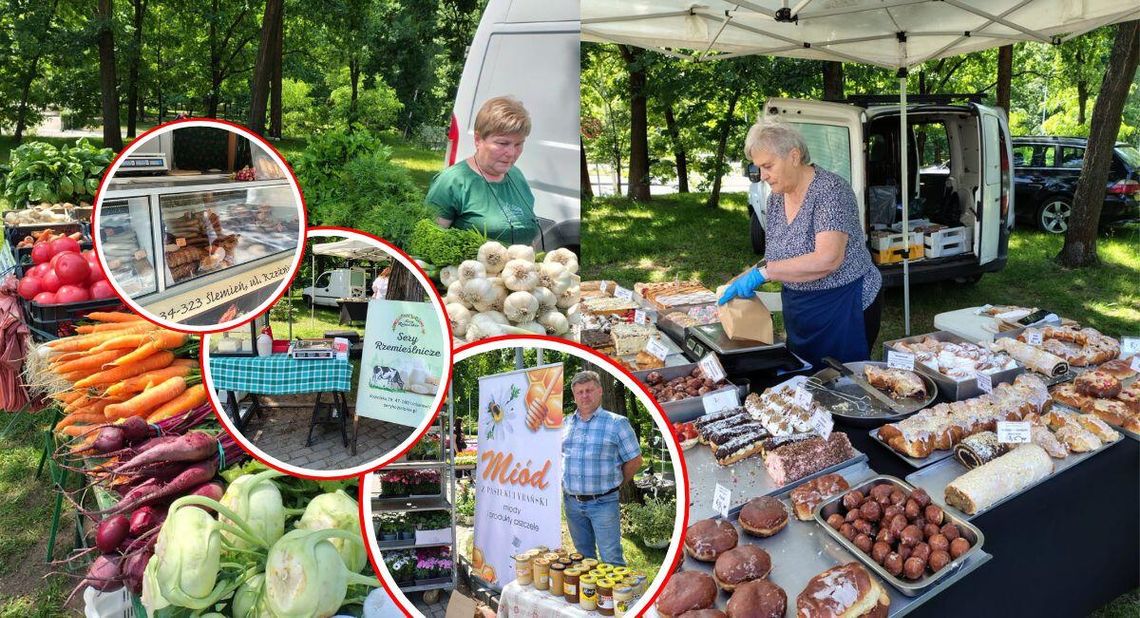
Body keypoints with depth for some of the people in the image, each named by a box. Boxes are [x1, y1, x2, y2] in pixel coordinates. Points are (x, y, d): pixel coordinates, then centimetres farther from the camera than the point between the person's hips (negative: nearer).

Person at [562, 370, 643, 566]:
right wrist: (566, 483, 12)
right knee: (583, 557, 17)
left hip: (603, 503, -5)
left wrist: (613, 483, 4)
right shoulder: (565, 424, 8)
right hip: (571, 502, 5)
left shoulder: (616, 423, -6)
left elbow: (634, 461, -2)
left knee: (611, 560, -2)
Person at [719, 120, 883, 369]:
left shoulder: (830, 190, -18)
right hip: (798, 311, 7)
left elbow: (827, 260, -31)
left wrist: (762, 273, -31)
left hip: (844, 308, -7)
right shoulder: (776, 198, 5)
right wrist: (743, 280, -4)